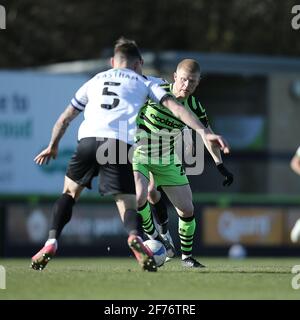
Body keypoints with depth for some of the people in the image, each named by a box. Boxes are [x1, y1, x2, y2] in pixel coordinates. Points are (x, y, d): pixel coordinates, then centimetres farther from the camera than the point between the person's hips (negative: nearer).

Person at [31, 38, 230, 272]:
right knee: (128, 206, 1)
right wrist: (204, 133, 4)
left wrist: (53, 147, 50)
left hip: (88, 139, 2)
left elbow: (64, 119, 35)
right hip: (121, 145, -2)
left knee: (69, 192, 24)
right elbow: (175, 108, 9)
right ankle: (135, 237, -33)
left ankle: (51, 243, 7)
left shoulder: (94, 81, 31)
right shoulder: (144, 83, 23)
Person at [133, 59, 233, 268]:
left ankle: (187, 256, 22)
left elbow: (207, 134, 1)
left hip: (168, 161, 4)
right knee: (139, 196, -29)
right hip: (139, 155, -4)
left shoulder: (193, 106, -9)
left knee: (187, 210, 1)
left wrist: (220, 165, -2)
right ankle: (151, 235, 2)